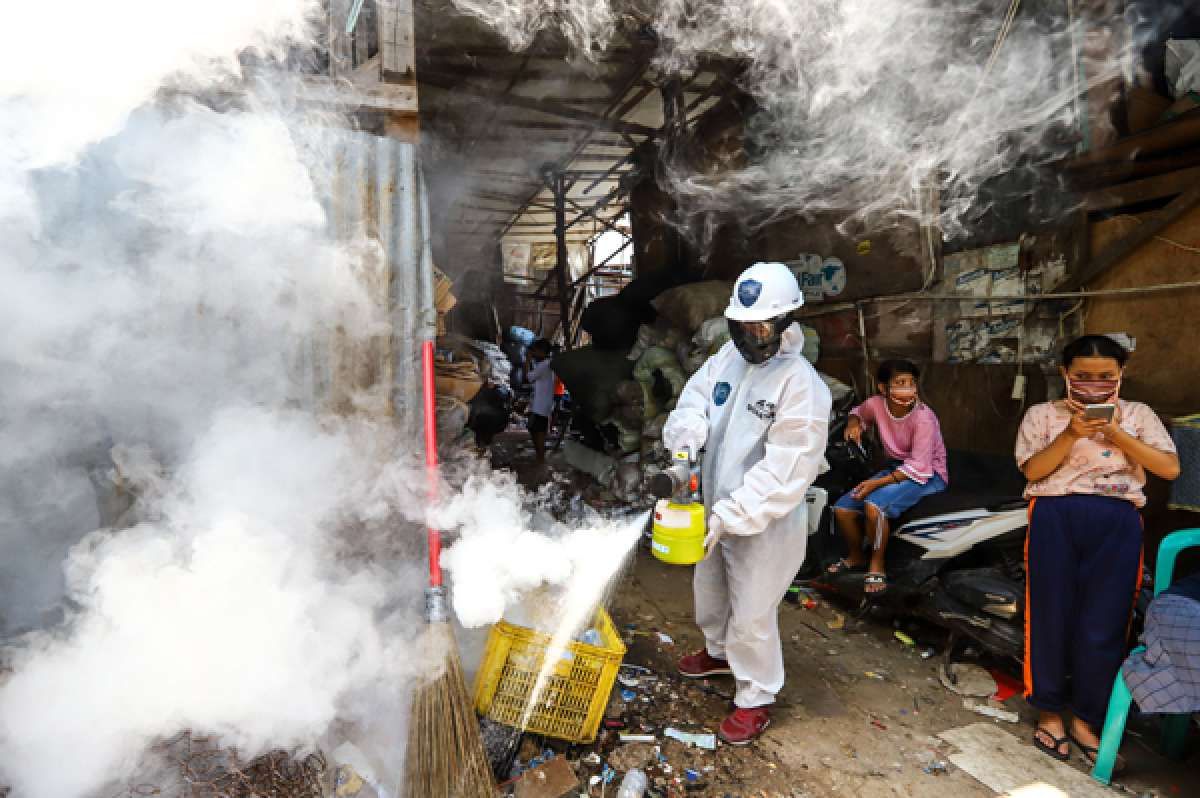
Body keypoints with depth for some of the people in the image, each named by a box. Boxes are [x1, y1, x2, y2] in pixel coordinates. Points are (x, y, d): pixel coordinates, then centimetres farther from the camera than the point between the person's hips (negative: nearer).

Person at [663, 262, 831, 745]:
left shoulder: (802, 385, -23)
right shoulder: (728, 357, -2)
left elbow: (784, 473, -26)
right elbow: (693, 405, -1)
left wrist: (729, 515, -29)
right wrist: (684, 443, -23)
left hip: (767, 523, -7)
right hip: (717, 509, 8)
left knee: (752, 614, 6)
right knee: (709, 590, 27)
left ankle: (755, 699, 29)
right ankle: (720, 652, 55)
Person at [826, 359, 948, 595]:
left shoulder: (923, 418, -25)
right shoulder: (876, 404, -9)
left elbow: (918, 467, -26)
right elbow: (859, 412, 17)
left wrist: (877, 483, -28)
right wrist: (853, 423, -7)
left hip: (928, 473, -6)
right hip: (896, 467, 7)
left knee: (874, 505, -32)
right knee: (842, 509, -5)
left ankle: (877, 566, -11)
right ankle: (856, 557, 22)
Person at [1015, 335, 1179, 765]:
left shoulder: (1138, 414, 10)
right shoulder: (1043, 414, 5)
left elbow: (1170, 468, -1)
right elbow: (1032, 471, -4)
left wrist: (1116, 433, -10)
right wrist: (1071, 434, -15)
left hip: (1116, 523, 1)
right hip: (1055, 519, -1)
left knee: (1103, 624, 5)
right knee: (1051, 617, 6)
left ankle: (1086, 718, 22)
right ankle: (1050, 710, 23)